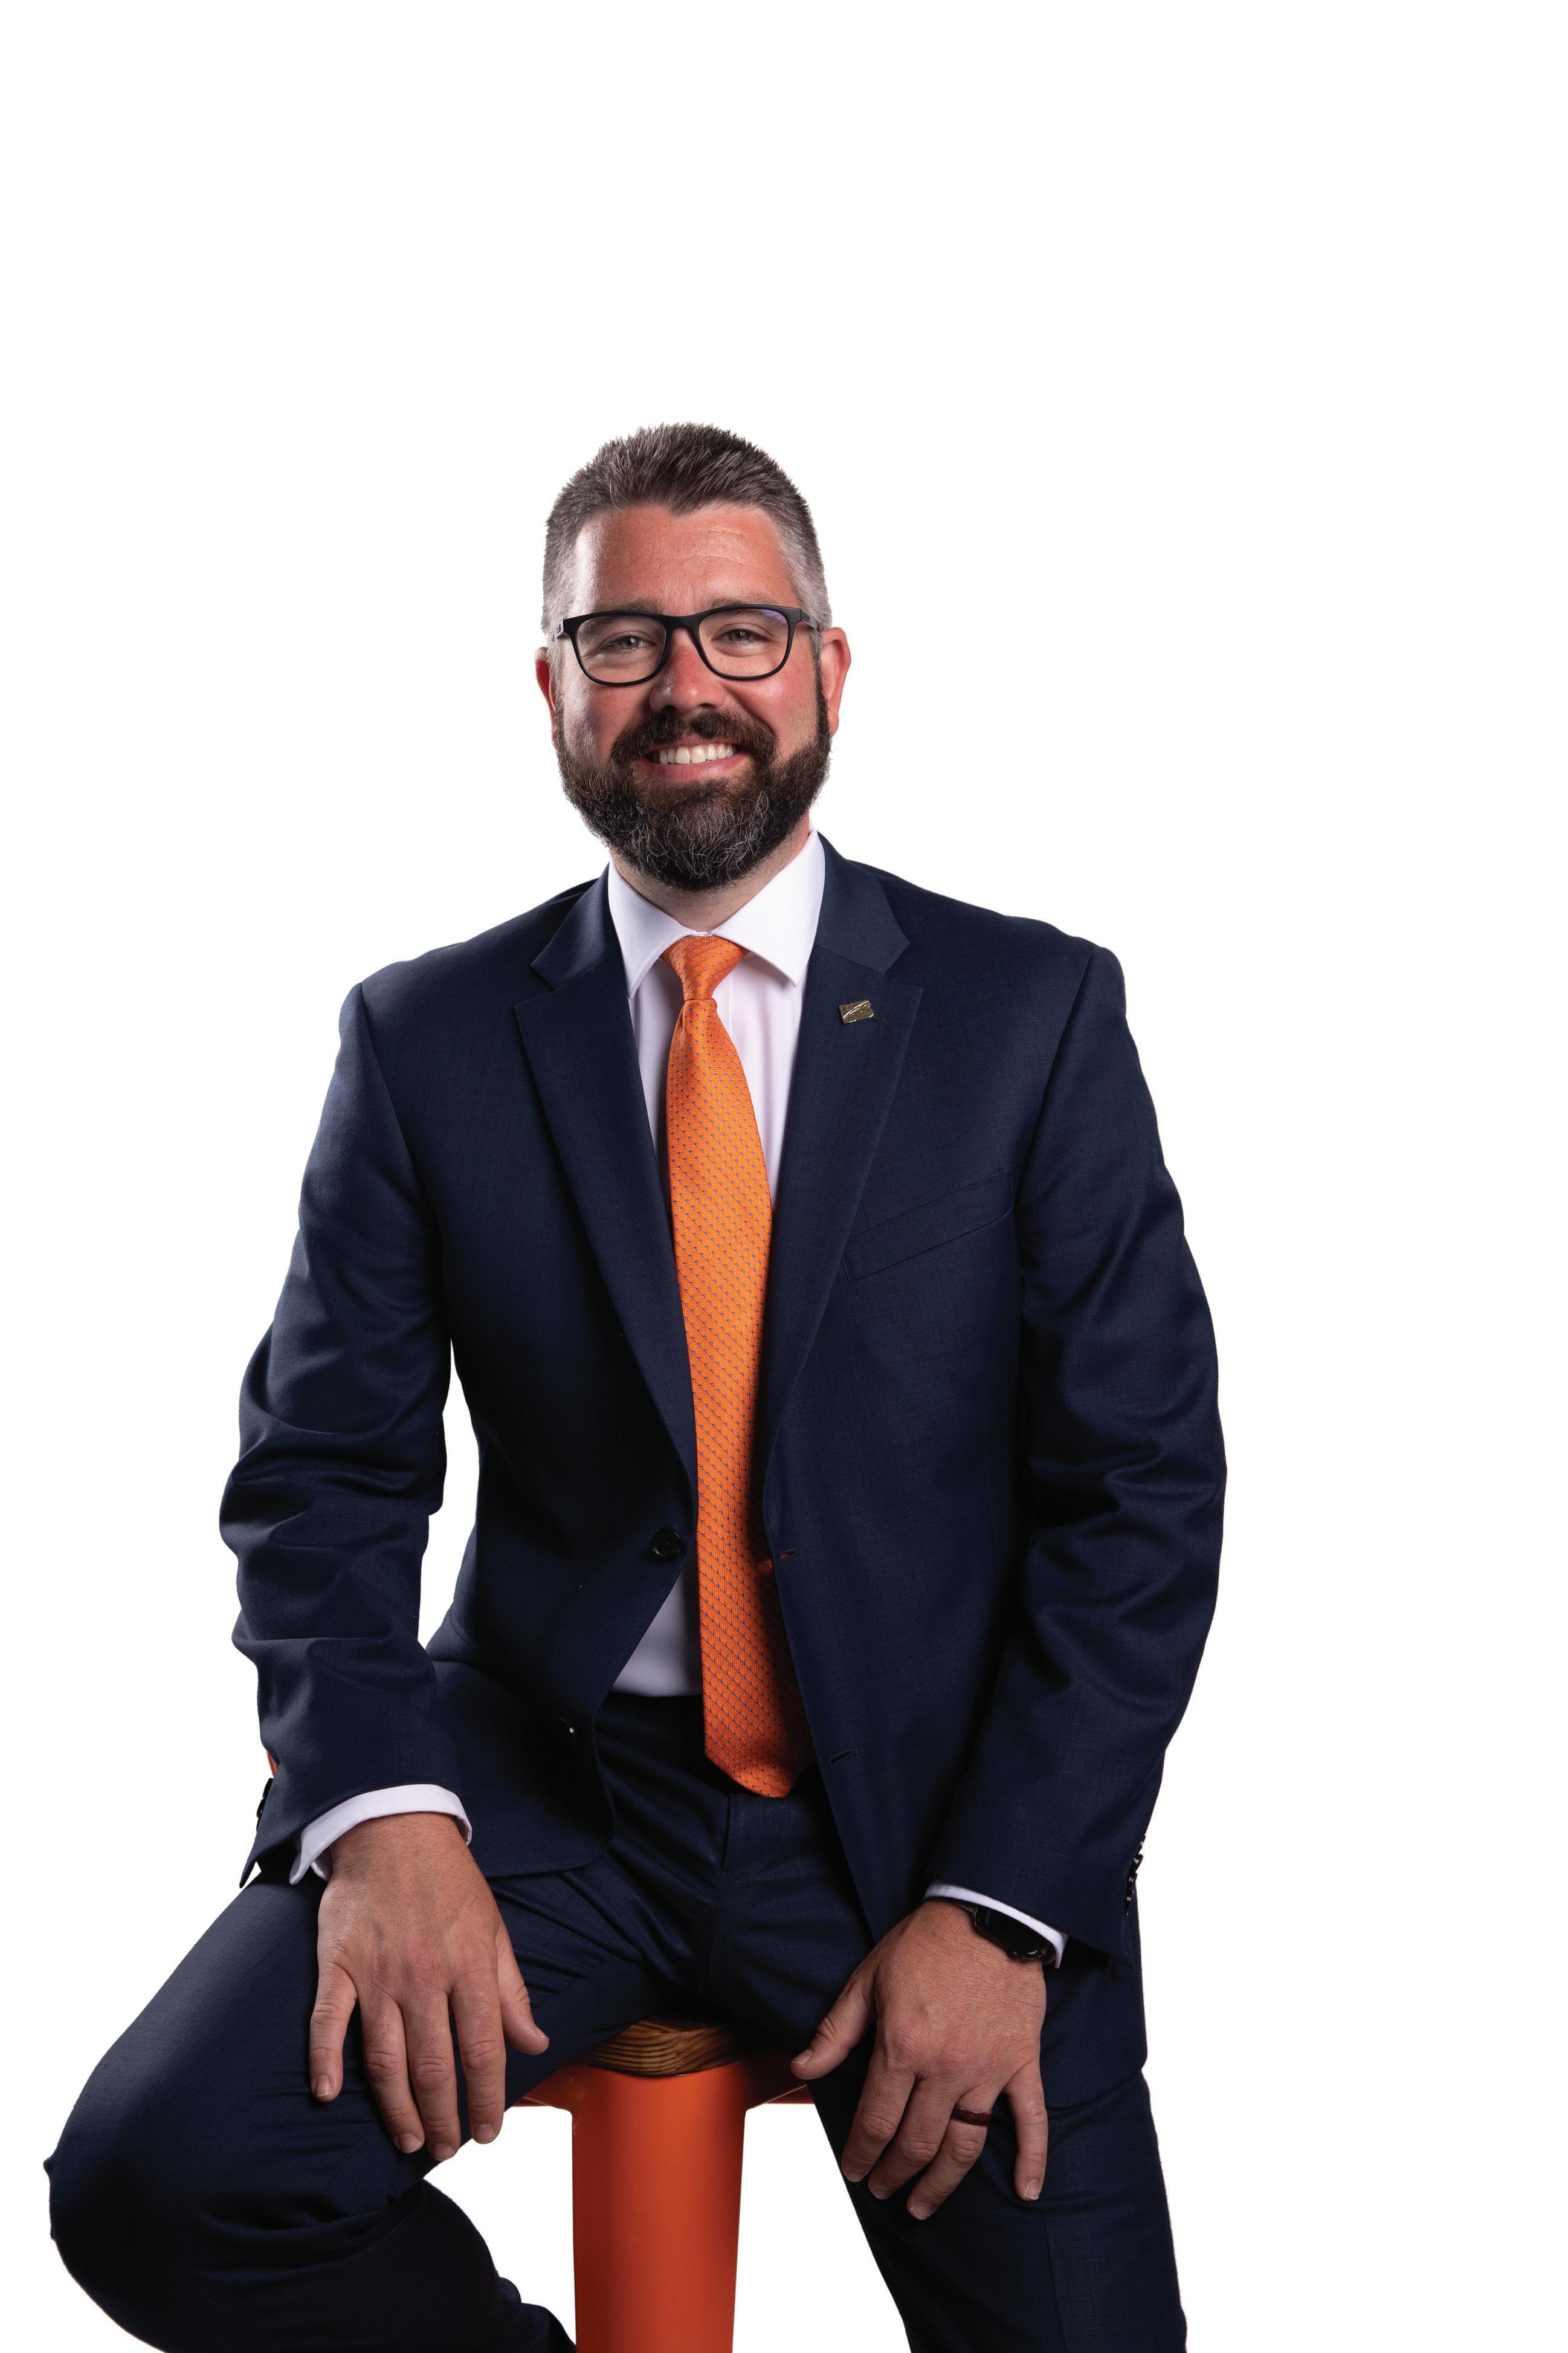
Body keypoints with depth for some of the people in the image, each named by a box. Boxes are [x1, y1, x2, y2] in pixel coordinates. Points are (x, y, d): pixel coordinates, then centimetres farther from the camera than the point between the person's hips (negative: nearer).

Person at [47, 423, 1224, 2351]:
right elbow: (325, 1469, 1)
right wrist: (382, 1809, -18)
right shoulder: (427, 1040, 2)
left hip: (931, 1812, 0)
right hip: (547, 1781, 1)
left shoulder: (1035, 1014, -1)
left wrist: (999, 1906, -13)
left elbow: (1144, 1488, -3)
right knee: (156, 2182, -20)